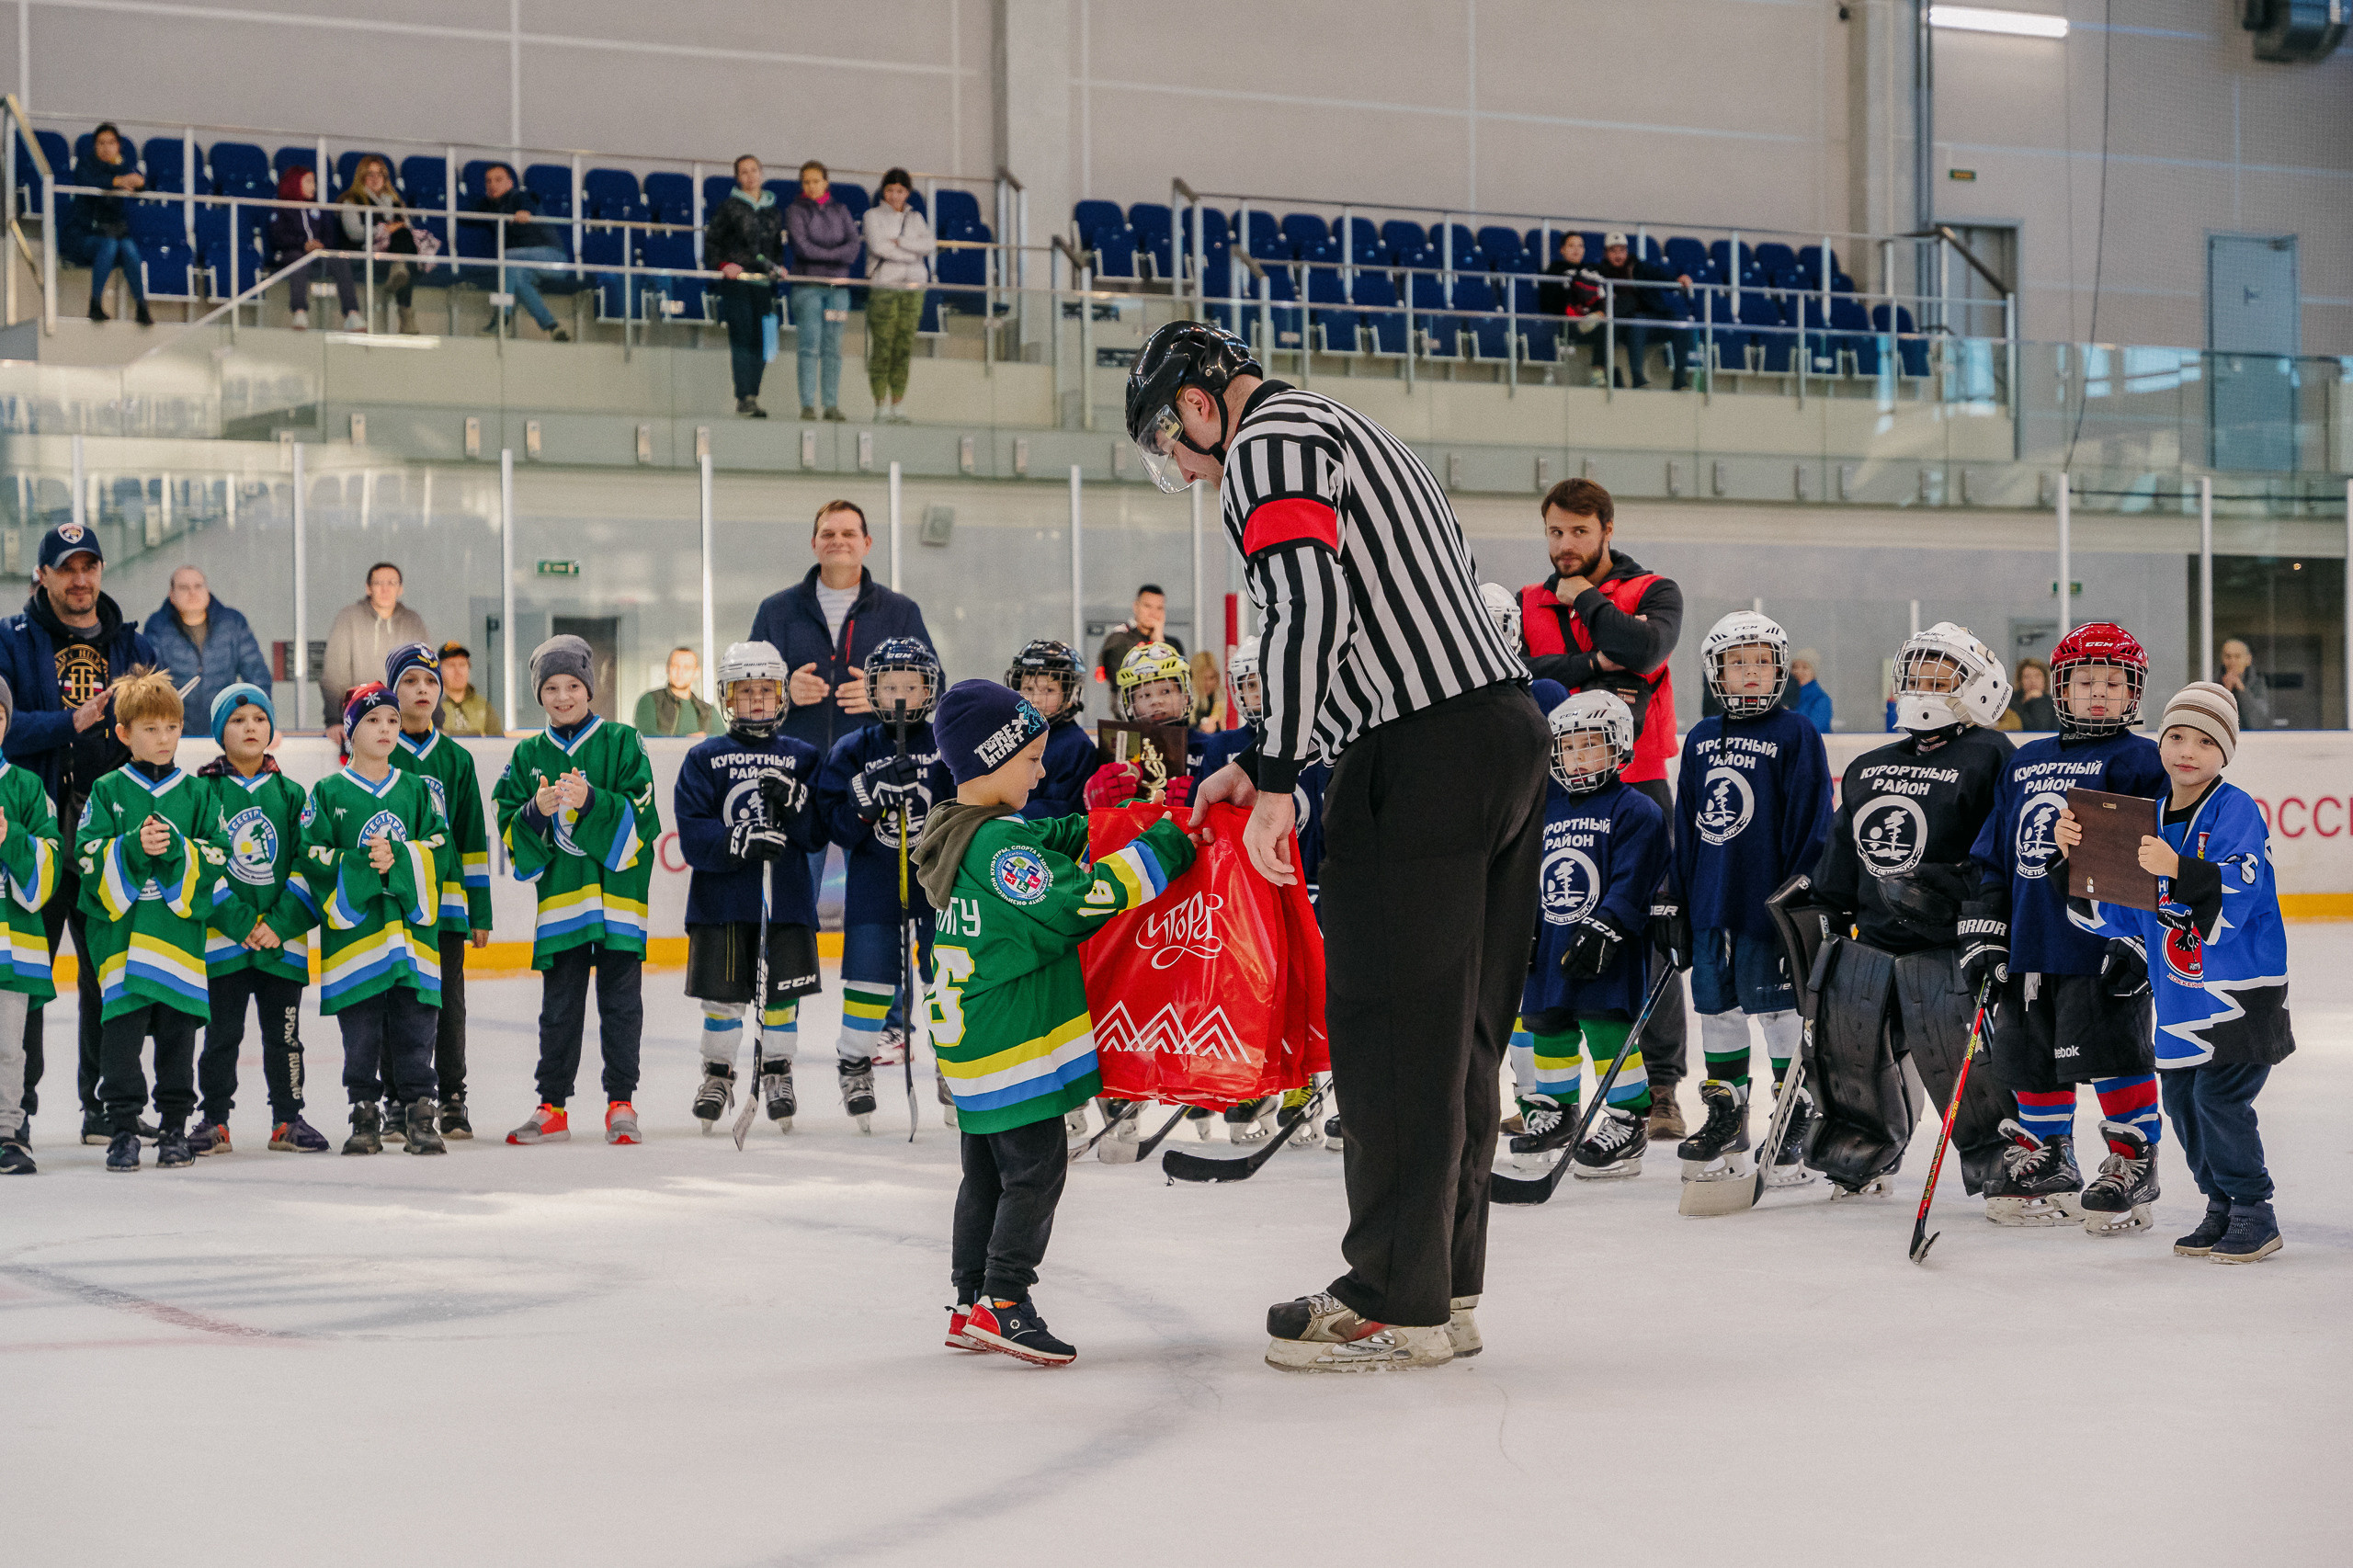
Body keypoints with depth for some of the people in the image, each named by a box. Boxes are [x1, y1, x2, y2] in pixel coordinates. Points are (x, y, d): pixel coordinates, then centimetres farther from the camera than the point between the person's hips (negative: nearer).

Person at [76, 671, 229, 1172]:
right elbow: (88, 857, -2)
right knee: (121, 1033, -3)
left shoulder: (194, 793, 9)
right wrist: (134, 848, -17)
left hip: (179, 933, 1)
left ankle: (174, 1128, 14)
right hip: (121, 934, -1)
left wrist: (176, 849, -14)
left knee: (178, 1033, 5)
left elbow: (215, 861, 3)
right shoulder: (107, 792, 5)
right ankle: (122, 1130, 5)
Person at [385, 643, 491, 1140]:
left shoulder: (456, 759, 11)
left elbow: (472, 838, 13)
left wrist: (479, 910, 9)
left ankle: (451, 1100, 12)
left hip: (446, 900, 2)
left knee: (448, 1001, 3)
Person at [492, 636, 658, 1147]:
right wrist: (536, 811, -14)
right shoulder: (529, 755, 10)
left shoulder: (621, 743, 2)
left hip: (616, 891, -2)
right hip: (559, 892, 2)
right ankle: (553, 1108, 13)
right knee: (559, 1008, 6)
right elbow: (509, 833, 6)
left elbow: (640, 818, -7)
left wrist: (592, 801, -21)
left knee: (620, 1003, 1)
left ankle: (621, 1104, 9)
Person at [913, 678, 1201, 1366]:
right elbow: (1079, 902, -25)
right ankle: (1003, 1301, -6)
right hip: (1014, 1046, -10)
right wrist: (1166, 846, -21)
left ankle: (972, 1305, 19)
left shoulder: (960, 834, 11)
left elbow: (1059, 843, 22)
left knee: (987, 1173, 15)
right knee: (1034, 1169, -5)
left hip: (971, 1043, 10)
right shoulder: (1001, 845, -20)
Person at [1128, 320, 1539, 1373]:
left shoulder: (1271, 440, -4)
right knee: (1460, 1027, 13)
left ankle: (1397, 1305, 0)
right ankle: (1446, 1282, 19)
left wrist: (1275, 782, -19)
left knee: (1391, 1023, -5)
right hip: (1510, 730, 10)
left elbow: (1308, 604, -20)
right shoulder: (1349, 435, 27)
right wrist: (1263, 764, 24)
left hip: (1423, 760, -10)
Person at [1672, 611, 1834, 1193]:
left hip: (1770, 903, -6)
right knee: (1716, 1006, 12)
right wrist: (1678, 899, 12)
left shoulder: (1795, 735, -5)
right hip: (1711, 901, 6)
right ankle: (1725, 1128, 23)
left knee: (1779, 1008, -2)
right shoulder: (1701, 739, 11)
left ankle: (1796, 1123, 8)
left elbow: (1810, 825, -9)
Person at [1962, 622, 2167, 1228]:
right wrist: (1983, 933, 10)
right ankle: (2044, 1160, 26)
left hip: (2103, 947, -6)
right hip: (2029, 945, 6)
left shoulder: (2141, 762, -3)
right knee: (2032, 1056, 11)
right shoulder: (2025, 764, 15)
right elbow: (1992, 856, 17)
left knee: (2111, 1052, -7)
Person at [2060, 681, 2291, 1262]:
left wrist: (2179, 871, -38)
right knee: (2181, 1099, 8)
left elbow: (2231, 906, -24)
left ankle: (2254, 1215, 2)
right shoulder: (2148, 818, 7)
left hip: (2240, 989, -7)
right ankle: (2223, 1208, 24)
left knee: (2218, 1094, -12)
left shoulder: (2237, 812, -12)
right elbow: (2112, 915, 7)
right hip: (2179, 994, 7)